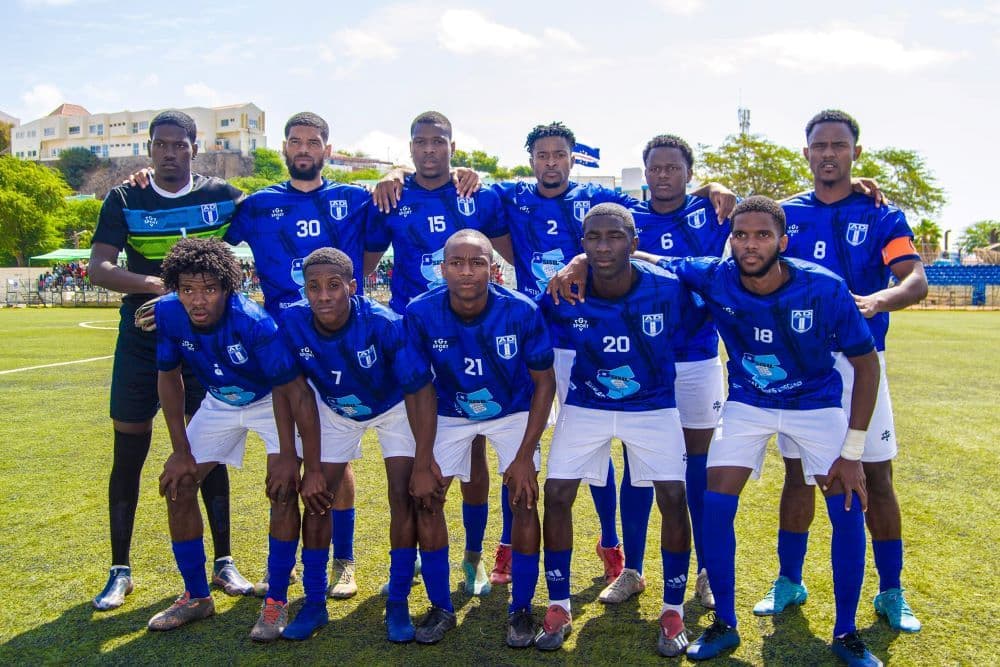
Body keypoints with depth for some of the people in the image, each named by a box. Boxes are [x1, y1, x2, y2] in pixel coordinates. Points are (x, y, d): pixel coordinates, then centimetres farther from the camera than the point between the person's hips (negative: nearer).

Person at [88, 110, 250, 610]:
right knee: (129, 452, 4)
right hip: (142, 340, 0)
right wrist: (155, 284, -27)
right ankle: (120, 571, 18)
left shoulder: (221, 195, 2)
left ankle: (223, 563, 18)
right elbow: (99, 268, -12)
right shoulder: (125, 200, -1)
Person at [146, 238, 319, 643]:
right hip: (219, 403, 5)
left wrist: (289, 456, -24)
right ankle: (196, 597, 17)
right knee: (178, 484, 0)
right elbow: (169, 377, -6)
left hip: (272, 400, -5)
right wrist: (181, 451, -6)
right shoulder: (168, 313, -22)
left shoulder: (254, 322, -37)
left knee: (283, 487, -20)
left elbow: (289, 389, -27)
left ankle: (277, 602, -4)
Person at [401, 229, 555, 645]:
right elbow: (420, 388, -14)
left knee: (524, 499, -12)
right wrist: (423, 462, -15)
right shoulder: (421, 313, -25)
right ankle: (441, 608, 12)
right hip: (450, 414, 2)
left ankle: (521, 610, 8)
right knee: (426, 498, -7)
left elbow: (544, 382, -16)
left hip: (513, 411, -1)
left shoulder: (521, 311, -28)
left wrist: (525, 455, -18)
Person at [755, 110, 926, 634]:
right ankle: (789, 581, 22)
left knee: (876, 477, 4)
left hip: (859, 362, -1)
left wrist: (879, 300, -34)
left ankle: (891, 592, 20)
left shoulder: (882, 216, 2)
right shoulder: (785, 214, 8)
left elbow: (916, 280, -12)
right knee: (797, 473, 8)